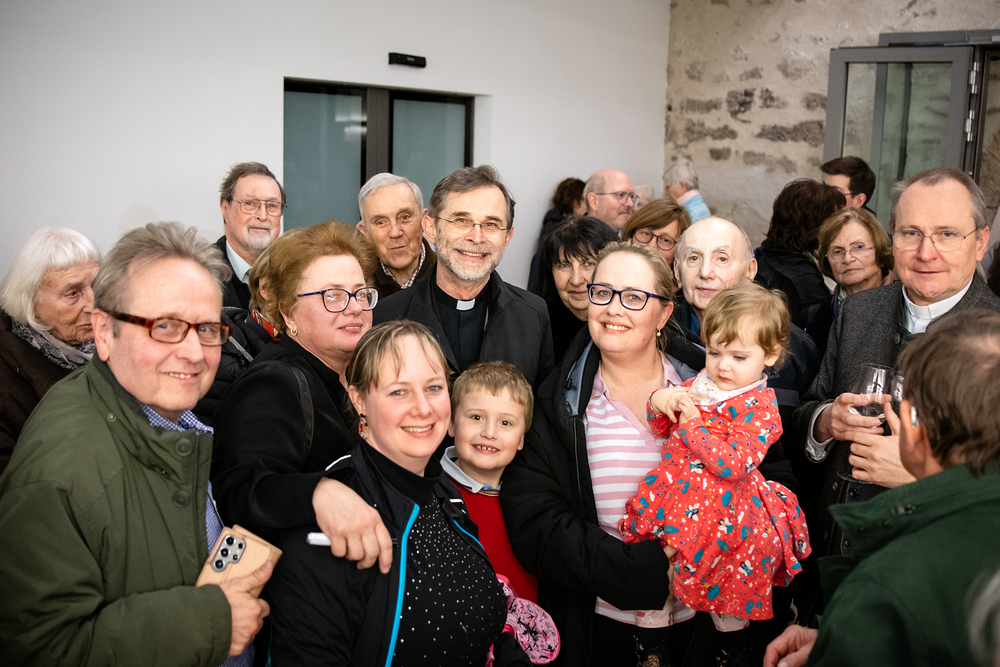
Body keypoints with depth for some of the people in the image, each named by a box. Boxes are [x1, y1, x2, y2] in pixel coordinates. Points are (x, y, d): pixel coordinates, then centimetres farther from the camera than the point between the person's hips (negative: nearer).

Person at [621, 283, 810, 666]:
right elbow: (661, 428, 13)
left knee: (730, 602, 11)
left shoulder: (759, 408, -15)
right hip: (676, 500, 5)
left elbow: (732, 464, -26)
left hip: (726, 514, -5)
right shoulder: (699, 384, 3)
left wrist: (692, 424, -22)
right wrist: (659, 402, -9)